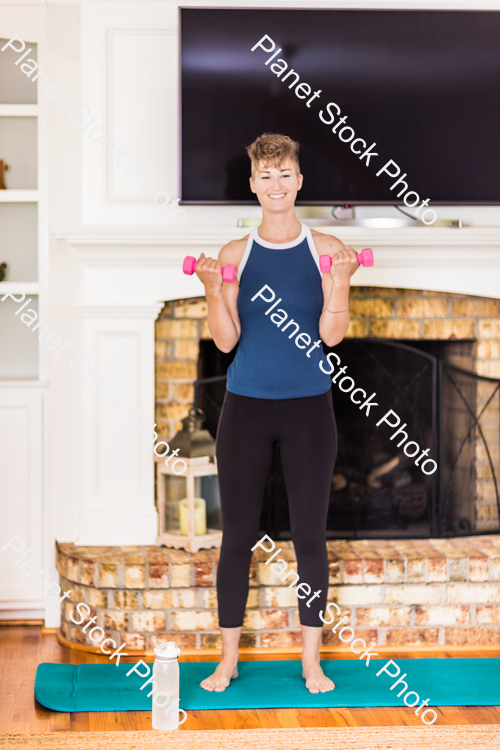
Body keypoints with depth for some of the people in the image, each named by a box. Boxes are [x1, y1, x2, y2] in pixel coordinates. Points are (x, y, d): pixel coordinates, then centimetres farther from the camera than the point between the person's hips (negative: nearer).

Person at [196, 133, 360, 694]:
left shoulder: (326, 250, 2)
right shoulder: (234, 254, 3)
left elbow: (331, 335, -5)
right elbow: (226, 340, -3)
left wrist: (339, 283, -18)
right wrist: (212, 287, -16)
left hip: (308, 407, 0)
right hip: (246, 406, 0)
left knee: (309, 535, 4)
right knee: (238, 536, 4)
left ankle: (311, 660, 16)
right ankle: (228, 658, 16)